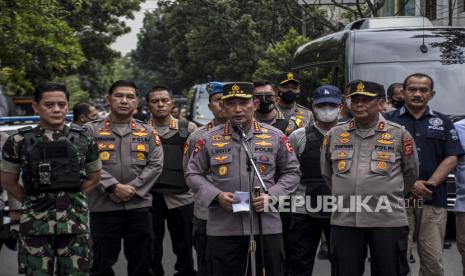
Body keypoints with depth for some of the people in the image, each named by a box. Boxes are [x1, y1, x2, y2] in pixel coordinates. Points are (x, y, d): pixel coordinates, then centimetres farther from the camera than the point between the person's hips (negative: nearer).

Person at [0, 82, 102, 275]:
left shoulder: (83, 140, 4)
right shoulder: (19, 141, 0)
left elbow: (94, 177, 16)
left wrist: (72, 199, 7)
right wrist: (33, 202, 3)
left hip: (76, 222, 1)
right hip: (36, 225, -1)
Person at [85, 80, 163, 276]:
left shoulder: (148, 132, 10)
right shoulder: (92, 130, 2)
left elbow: (155, 164, 1)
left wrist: (132, 188, -11)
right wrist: (114, 187, -17)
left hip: (139, 206, 2)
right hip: (103, 207, -2)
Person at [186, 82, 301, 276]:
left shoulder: (276, 137, 4)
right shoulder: (209, 139, 3)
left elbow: (291, 172, 8)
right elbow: (193, 174, 7)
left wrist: (272, 196, -9)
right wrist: (216, 195, -10)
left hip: (267, 226, 0)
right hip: (222, 229, 0)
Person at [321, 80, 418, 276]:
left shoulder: (399, 135, 2)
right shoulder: (334, 135, 9)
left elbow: (410, 173, 12)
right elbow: (326, 173, 20)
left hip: (388, 221, -2)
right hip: (344, 221, 2)